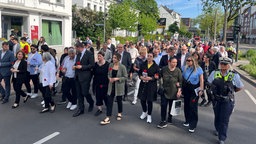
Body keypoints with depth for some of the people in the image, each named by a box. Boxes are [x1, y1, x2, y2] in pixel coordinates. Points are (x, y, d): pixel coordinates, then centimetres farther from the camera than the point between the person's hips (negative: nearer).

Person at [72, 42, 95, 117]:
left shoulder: (89, 54, -10)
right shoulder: (78, 54, 14)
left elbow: (92, 65, -15)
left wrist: (82, 67, -18)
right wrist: (75, 66, 3)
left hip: (85, 76, -7)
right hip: (78, 76, 7)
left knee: (85, 92, -4)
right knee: (79, 93, 9)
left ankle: (91, 103, 26)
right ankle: (80, 109, 18)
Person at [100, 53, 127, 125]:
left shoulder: (122, 67, -13)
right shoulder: (110, 65, 1)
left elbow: (125, 77, -9)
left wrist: (117, 79, -20)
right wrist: (109, 78, -9)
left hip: (119, 86, -3)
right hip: (111, 86, 3)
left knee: (119, 100, 14)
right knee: (109, 101, -1)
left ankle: (119, 114, 38)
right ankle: (108, 118, 3)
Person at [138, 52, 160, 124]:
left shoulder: (156, 66, -4)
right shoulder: (143, 64, 6)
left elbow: (158, 76, -6)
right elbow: (139, 72, 11)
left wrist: (151, 78, -20)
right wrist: (141, 77, -9)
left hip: (151, 85, -3)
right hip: (143, 84, 3)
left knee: (149, 100, 2)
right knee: (142, 99, 8)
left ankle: (149, 115, 20)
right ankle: (144, 112, 35)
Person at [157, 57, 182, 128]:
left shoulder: (178, 71, -4)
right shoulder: (164, 69, -3)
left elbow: (180, 81, -1)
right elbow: (160, 76, 15)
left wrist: (179, 91, -7)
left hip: (174, 92, 0)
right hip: (165, 90, 0)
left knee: (171, 106, 11)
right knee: (163, 105, -4)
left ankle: (170, 118, 30)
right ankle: (163, 121, 1)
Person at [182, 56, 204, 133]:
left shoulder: (198, 69, -7)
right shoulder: (184, 68, 2)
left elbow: (201, 80, -6)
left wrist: (201, 90, -10)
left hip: (195, 89, -4)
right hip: (186, 88, 4)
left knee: (193, 106, -7)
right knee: (186, 105, 14)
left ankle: (193, 125, 1)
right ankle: (187, 120, 33)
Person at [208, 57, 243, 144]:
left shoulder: (234, 75, -12)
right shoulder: (214, 73, -4)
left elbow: (240, 87, 0)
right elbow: (210, 83, 12)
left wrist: (231, 92, 5)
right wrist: (217, 90, 7)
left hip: (228, 101, -3)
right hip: (216, 100, 3)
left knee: (224, 120, 0)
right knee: (217, 117, 20)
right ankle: (218, 130, 46)